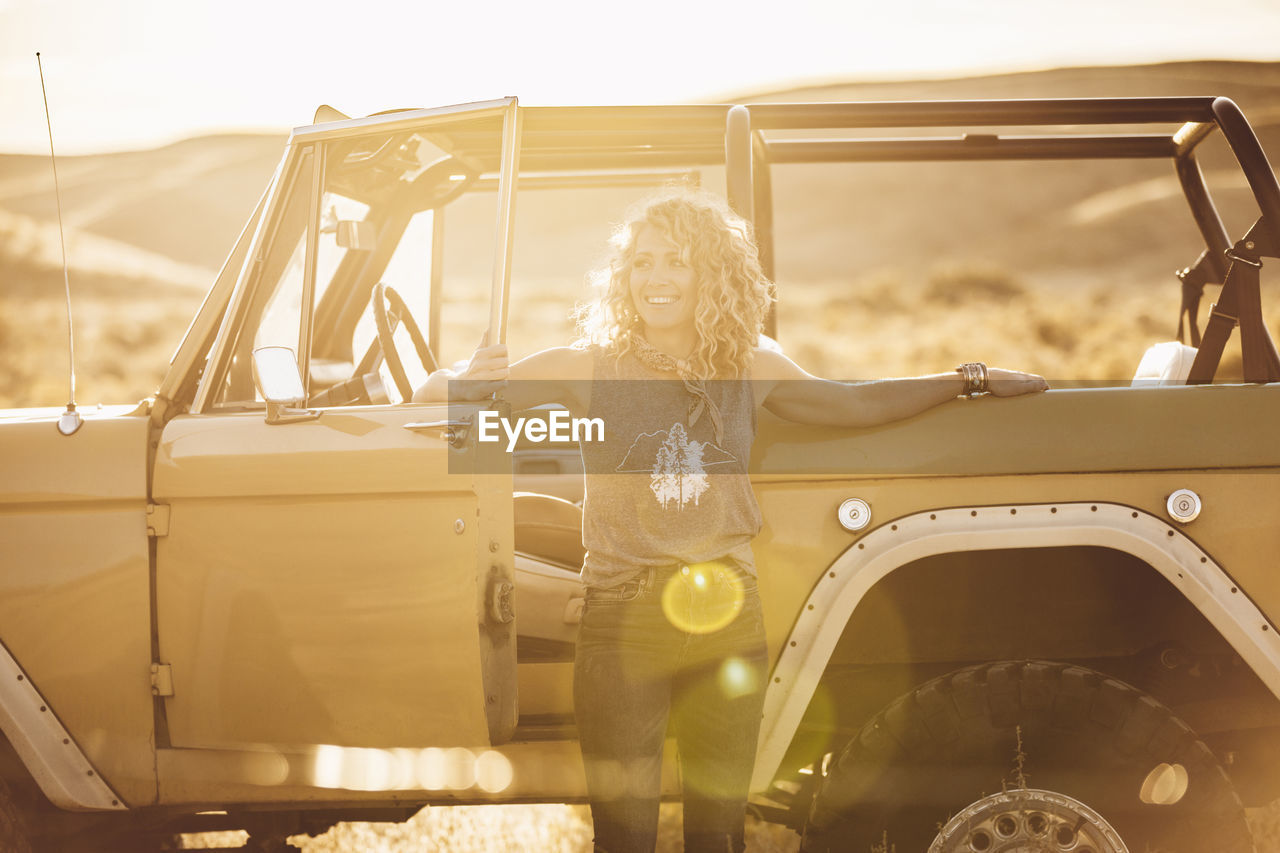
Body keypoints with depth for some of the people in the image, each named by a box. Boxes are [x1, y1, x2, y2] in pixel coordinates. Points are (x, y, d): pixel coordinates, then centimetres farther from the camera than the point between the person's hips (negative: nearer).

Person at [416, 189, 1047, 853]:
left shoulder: (749, 368, 5)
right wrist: (467, 382, -25)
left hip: (726, 618, 3)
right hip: (623, 621, -3)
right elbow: (432, 396, -2)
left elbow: (855, 405, 21)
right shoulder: (590, 366, -3)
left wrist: (971, 379, 23)